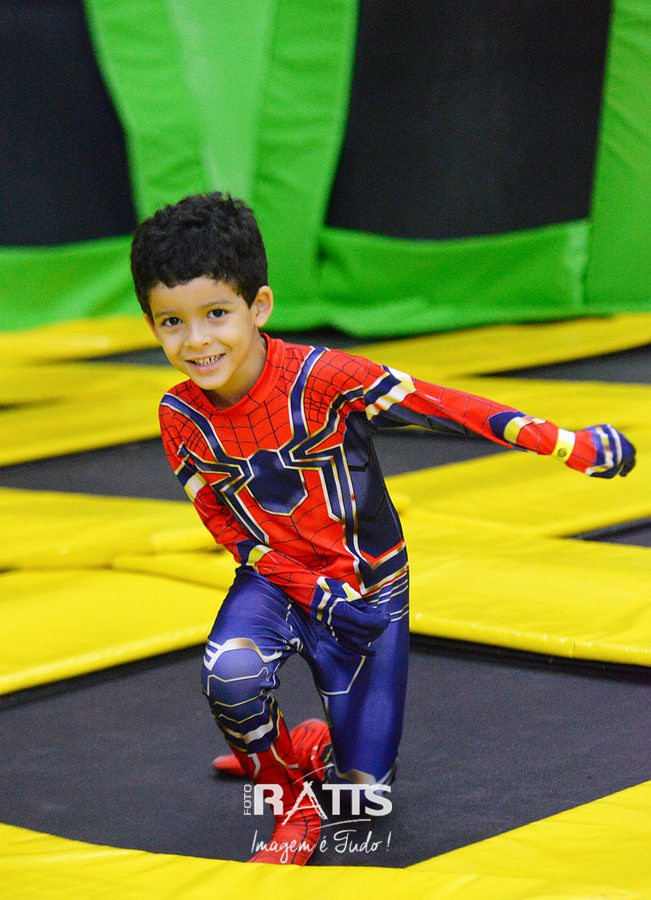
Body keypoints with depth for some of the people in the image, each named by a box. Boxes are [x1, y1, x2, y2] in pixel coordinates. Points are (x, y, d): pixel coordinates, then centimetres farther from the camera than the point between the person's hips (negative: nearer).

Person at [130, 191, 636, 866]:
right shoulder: (181, 418, -14)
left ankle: (305, 747, 36)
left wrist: (569, 444, -29)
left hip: (369, 584, -1)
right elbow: (225, 525, -7)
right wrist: (314, 595, -20)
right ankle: (292, 801, -4)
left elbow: (440, 406, -25)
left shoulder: (321, 377, -26)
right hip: (275, 579, 2)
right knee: (231, 673, -32)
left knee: (363, 783, -1)